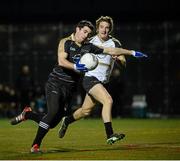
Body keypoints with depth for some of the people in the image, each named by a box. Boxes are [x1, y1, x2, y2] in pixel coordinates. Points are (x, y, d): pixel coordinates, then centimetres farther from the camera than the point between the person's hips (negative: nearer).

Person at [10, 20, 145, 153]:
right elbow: (61, 61, -19)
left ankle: (27, 114, 27)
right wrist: (76, 67, -36)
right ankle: (35, 145, -14)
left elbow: (111, 51, 11)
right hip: (55, 83, -5)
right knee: (54, 111, -24)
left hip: (69, 88, 5)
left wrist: (132, 52, 10)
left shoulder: (88, 47, 8)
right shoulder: (65, 42, -5)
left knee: (53, 123, 0)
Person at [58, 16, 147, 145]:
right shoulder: (90, 41, -2)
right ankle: (110, 135, -31)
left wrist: (119, 58, -30)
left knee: (86, 111, 16)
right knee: (108, 100, -26)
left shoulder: (115, 43, 0)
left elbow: (124, 62, -8)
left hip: (102, 81, 4)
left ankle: (66, 121, 45)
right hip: (90, 78, -4)